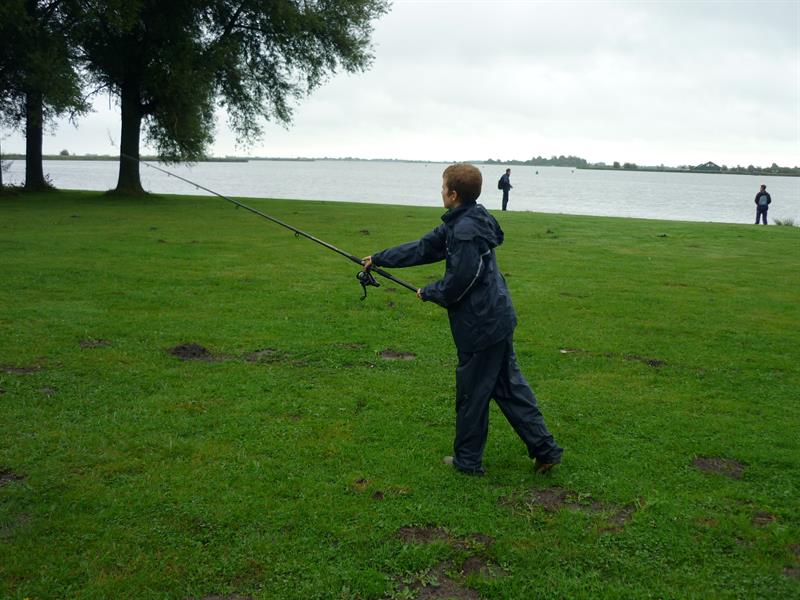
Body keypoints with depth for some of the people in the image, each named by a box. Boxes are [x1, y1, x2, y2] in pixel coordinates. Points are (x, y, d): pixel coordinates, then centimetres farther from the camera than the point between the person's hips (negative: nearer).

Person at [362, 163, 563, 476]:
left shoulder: (466, 230, -21)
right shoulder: (458, 223, 11)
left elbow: (459, 281, -23)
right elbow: (424, 248, 18)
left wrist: (429, 292, -4)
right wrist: (379, 258, 22)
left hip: (481, 323, -10)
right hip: (497, 317, 10)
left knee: (471, 392, 5)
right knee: (508, 384, 15)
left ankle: (467, 459, 20)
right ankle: (544, 449, 18)